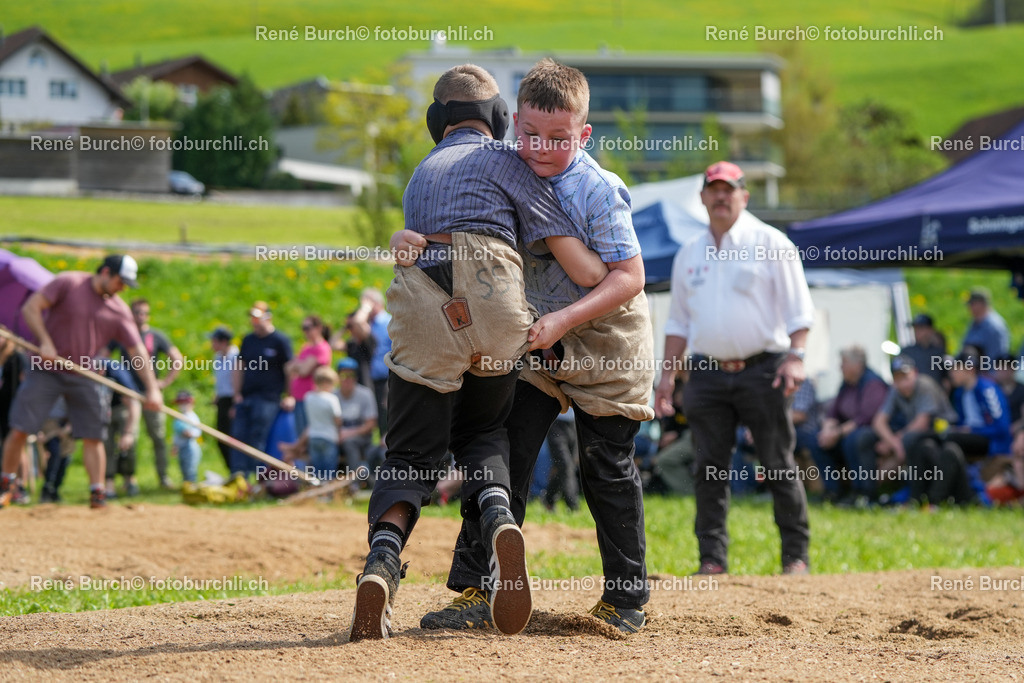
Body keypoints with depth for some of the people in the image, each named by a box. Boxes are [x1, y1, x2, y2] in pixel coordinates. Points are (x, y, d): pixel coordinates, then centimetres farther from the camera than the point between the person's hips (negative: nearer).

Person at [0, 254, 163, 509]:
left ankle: (97, 493, 2)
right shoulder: (68, 283, -7)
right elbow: (30, 308, -11)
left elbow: (138, 351, -2)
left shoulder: (120, 311, 1)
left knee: (93, 436, -4)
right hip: (46, 370, -3)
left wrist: (152, 389, -13)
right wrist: (45, 342, -22)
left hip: (84, 378, 3)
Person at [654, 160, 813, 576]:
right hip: (708, 374, 4)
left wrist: (795, 357, -16)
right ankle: (712, 558, 4)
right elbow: (678, 321, 20)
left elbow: (798, 309, -3)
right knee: (709, 470, 1)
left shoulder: (770, 244, 2)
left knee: (779, 467, -3)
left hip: (762, 370, -4)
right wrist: (668, 373, 11)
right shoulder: (689, 254, 16)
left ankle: (797, 555, 3)